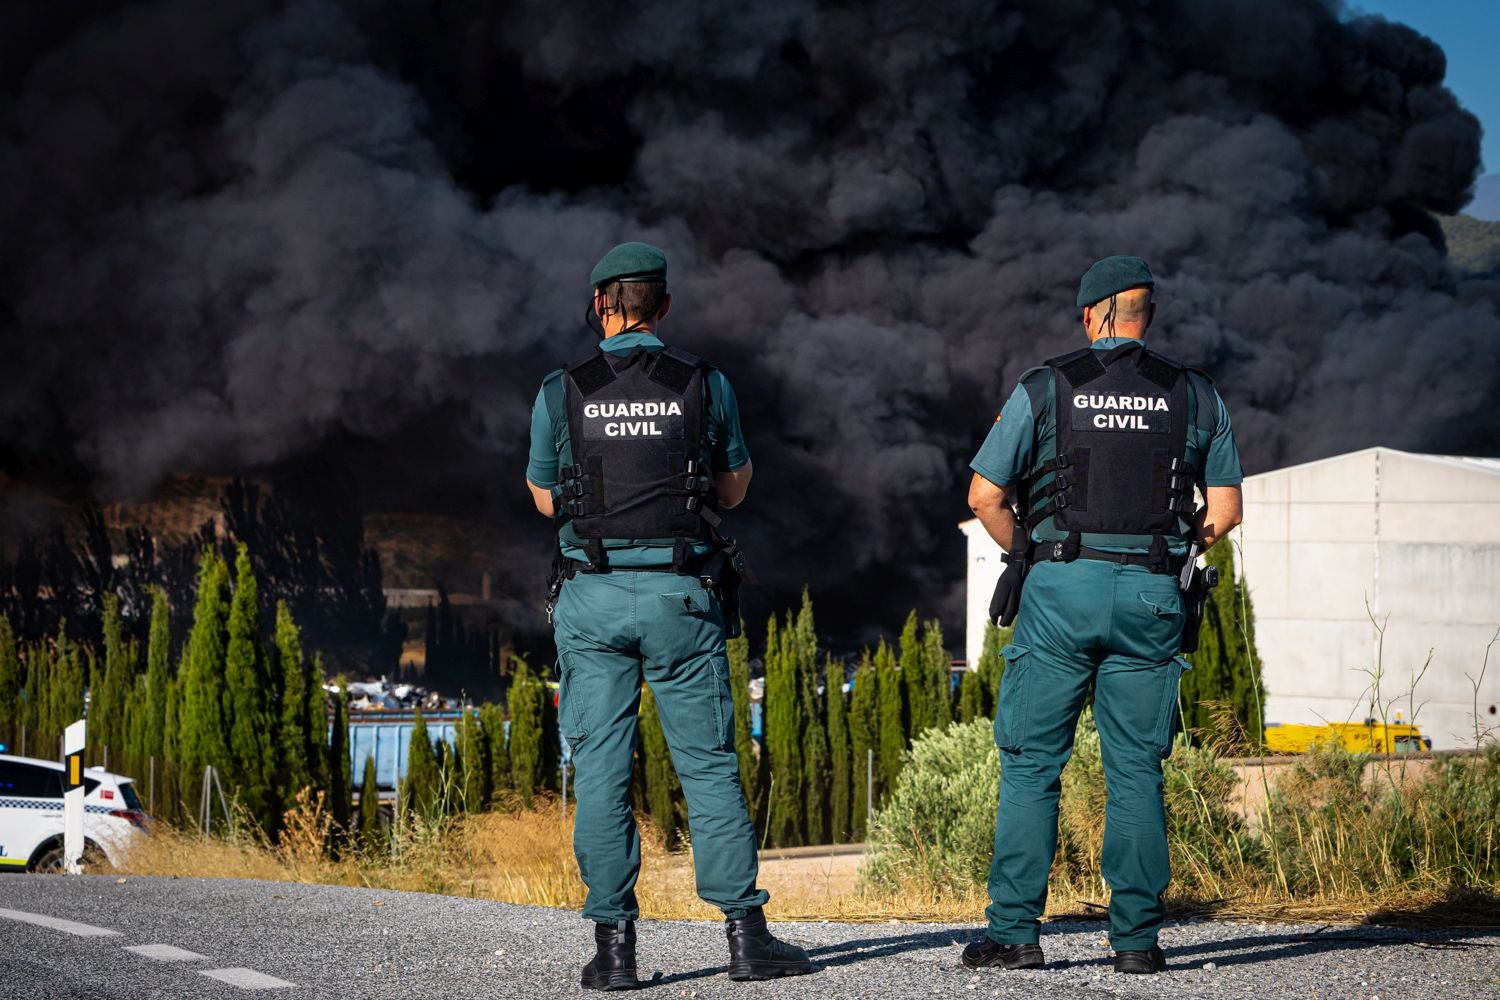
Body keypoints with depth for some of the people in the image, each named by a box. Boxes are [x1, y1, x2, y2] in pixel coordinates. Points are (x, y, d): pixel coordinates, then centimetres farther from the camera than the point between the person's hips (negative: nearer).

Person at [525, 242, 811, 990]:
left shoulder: (561, 393, 0)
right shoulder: (706, 385, 0)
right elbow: (734, 488, 14)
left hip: (592, 598, 0)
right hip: (679, 595, 0)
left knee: (600, 770, 3)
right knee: (709, 766, 4)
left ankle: (614, 946, 2)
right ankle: (746, 935, 2)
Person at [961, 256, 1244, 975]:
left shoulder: (1044, 389, 1)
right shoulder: (1195, 396, 8)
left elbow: (985, 495, 3)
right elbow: (1224, 510, 11)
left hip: (1061, 589, -2)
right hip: (1153, 596, 2)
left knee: (1031, 764, 3)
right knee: (1136, 772, 7)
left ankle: (1015, 931, 0)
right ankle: (1137, 938, 5)